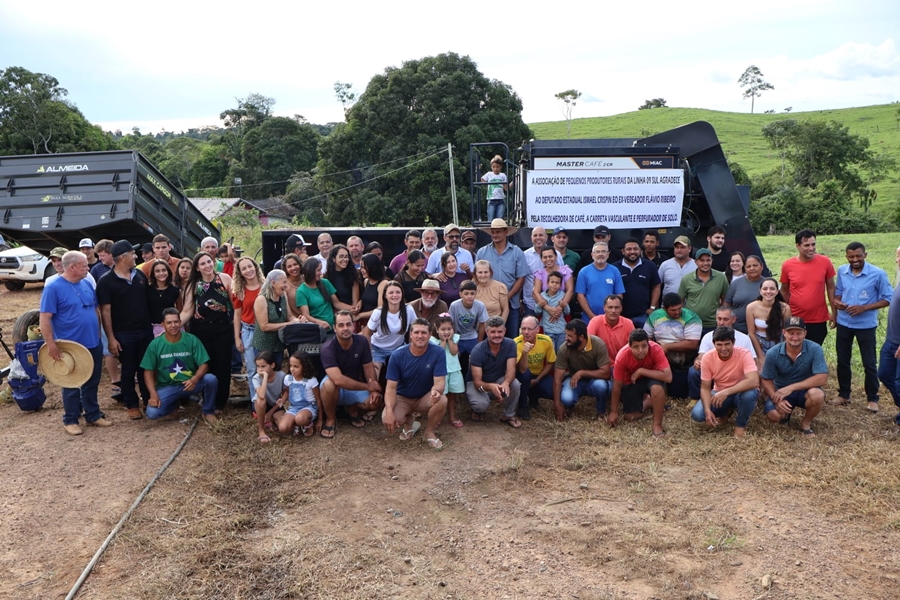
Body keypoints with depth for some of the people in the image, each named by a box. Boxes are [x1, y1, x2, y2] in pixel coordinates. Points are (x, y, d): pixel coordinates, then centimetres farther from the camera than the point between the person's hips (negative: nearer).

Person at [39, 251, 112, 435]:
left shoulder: (86, 284, 7)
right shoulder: (53, 288, -13)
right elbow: (45, 318, -15)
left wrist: (98, 335, 14)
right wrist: (51, 344, -18)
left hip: (93, 344, 6)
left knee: (92, 383, 16)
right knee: (71, 385, 6)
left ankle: (93, 415, 28)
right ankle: (70, 420, 19)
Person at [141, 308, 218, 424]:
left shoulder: (192, 340, -8)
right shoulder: (155, 344, -6)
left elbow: (204, 365, -10)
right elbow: (148, 372, -3)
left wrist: (195, 379, -32)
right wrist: (153, 395, -17)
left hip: (190, 383, 0)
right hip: (167, 387, 1)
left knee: (211, 379, -31)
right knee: (152, 413, -25)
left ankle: (208, 412, -3)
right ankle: (177, 402, 12)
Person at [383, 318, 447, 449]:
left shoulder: (438, 352, -18)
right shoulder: (397, 355, -18)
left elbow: (439, 381, -21)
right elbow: (391, 387, -17)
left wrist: (436, 390, -48)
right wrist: (389, 411, -34)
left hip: (425, 398, 1)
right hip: (402, 398, 0)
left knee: (442, 400, -33)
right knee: (387, 418, -30)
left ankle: (429, 432, -1)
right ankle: (408, 422, 9)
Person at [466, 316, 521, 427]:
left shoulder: (510, 344, -17)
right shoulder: (477, 350, -26)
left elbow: (511, 370, -25)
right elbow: (477, 382, -28)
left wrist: (506, 383, -49)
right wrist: (490, 387, -51)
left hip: (498, 380, 3)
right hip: (479, 383, -3)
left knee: (515, 384, -29)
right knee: (481, 404, -34)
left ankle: (509, 415, -3)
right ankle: (478, 410, 7)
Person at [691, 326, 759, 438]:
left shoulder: (743, 354, -26)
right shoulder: (707, 358, -17)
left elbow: (754, 381, -39)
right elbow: (705, 388, -12)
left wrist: (726, 392, -46)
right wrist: (708, 410, -28)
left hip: (741, 392, -2)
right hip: (719, 393, 3)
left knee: (749, 394, -39)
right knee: (697, 414, -21)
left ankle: (741, 424, -7)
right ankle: (726, 411, 13)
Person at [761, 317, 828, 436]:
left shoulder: (815, 349, -20)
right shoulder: (773, 353, -16)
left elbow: (822, 379, -26)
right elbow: (767, 380, -7)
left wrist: (791, 387, -30)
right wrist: (777, 399, -25)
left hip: (805, 391, -1)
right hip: (781, 391, 1)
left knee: (817, 395, -36)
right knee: (773, 415, -27)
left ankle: (806, 423, -3)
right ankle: (786, 412, 14)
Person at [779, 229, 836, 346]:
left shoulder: (825, 262, -6)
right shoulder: (787, 265, -7)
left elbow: (830, 287, 4)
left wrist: (833, 311, 3)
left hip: (819, 320, 0)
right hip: (795, 319, 0)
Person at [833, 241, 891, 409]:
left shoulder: (878, 274, -15)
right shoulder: (842, 271, -2)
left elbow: (887, 299, -10)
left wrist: (864, 308, -22)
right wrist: (836, 301, -12)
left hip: (866, 325, -4)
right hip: (844, 323, 4)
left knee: (869, 363, 6)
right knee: (842, 360, 14)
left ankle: (872, 398, 22)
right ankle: (844, 394, 29)